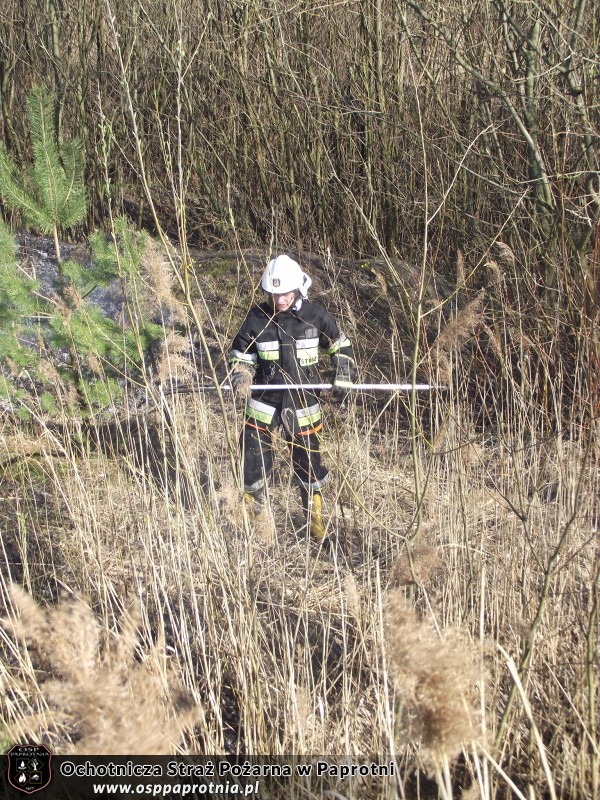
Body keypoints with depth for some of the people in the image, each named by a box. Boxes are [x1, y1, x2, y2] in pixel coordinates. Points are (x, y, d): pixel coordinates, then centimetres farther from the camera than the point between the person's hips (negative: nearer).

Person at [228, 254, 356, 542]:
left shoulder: (315, 316, -7)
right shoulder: (257, 318, -6)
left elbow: (341, 346, 7)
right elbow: (241, 355, 4)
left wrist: (343, 379, -2)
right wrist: (240, 377, -15)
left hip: (302, 402, 0)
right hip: (264, 400, 0)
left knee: (308, 462, 6)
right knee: (254, 458, 1)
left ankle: (315, 518, 27)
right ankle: (252, 514, 25)